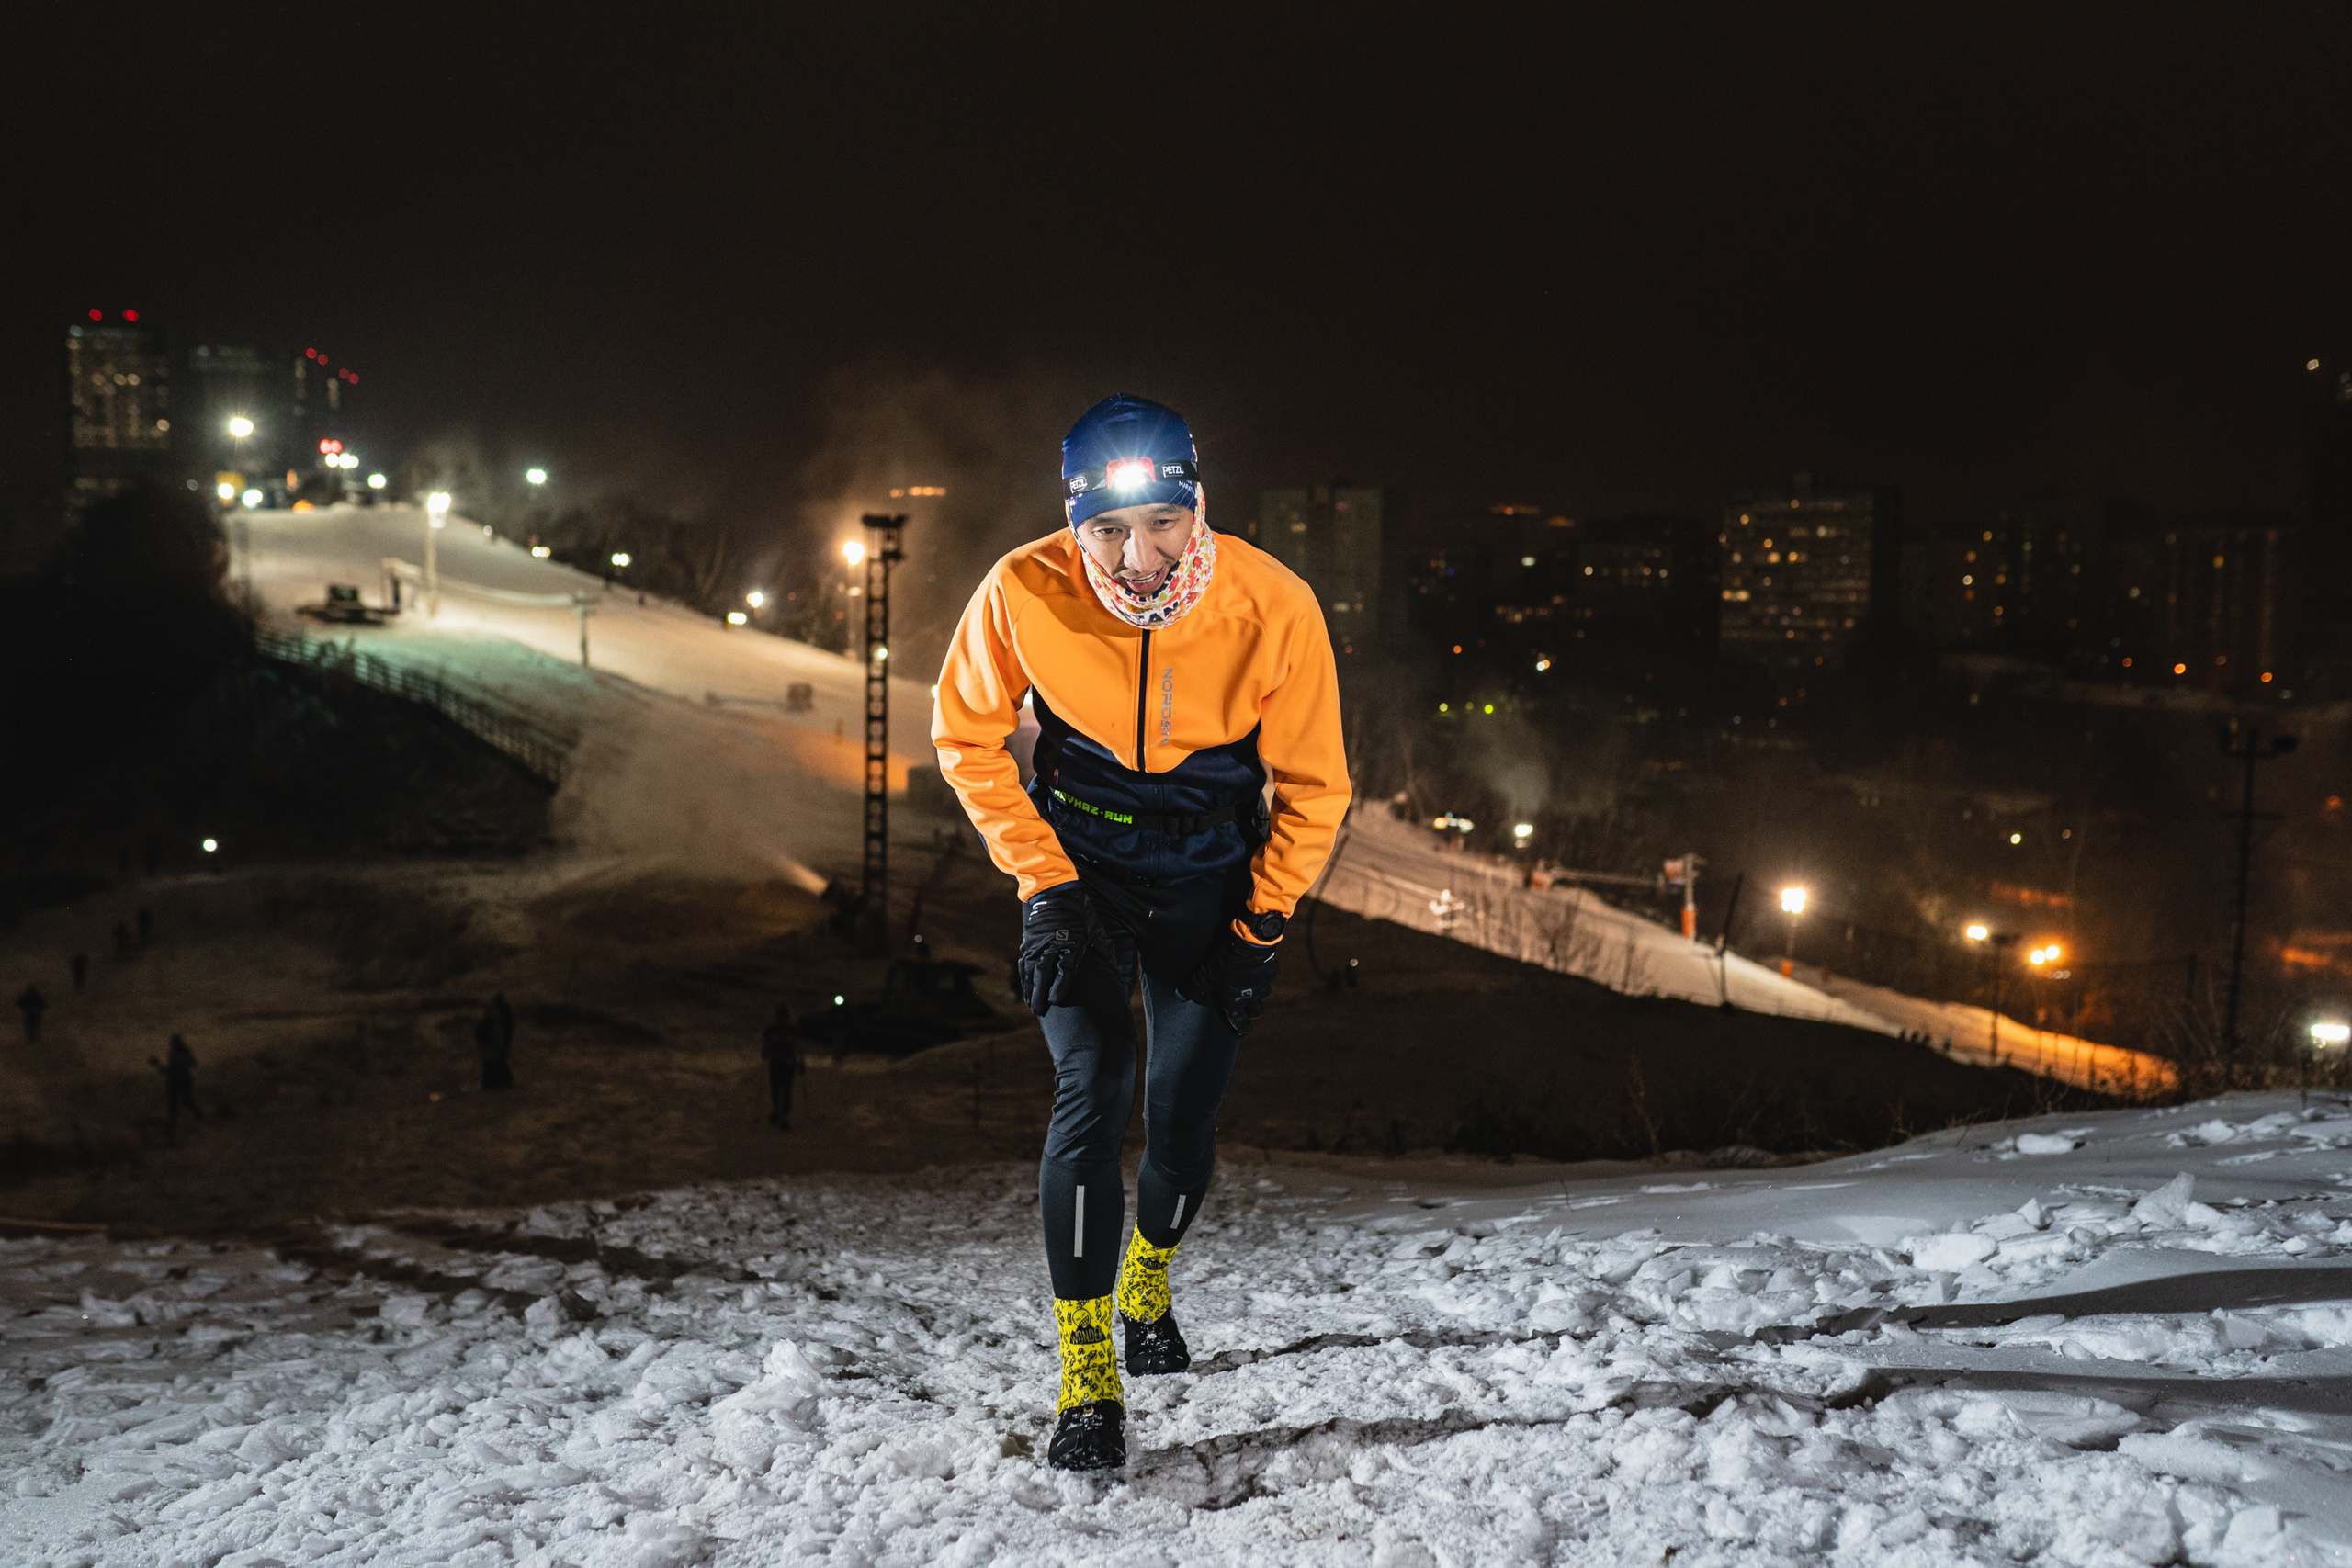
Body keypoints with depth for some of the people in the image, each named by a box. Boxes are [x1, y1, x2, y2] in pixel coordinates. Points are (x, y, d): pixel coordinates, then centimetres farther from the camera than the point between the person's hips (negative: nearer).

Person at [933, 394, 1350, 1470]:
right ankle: (1087, 1379, -5)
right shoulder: (1023, 594, -24)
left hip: (1212, 882, 1)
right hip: (1081, 868, 0)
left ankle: (1148, 1283, 36)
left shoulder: (1272, 607, -24)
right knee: (1093, 1088, -16)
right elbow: (967, 739, -5)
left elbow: (1313, 787, -8)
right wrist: (1044, 881, -10)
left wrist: (1260, 925, -8)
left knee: (1184, 1115, 2)